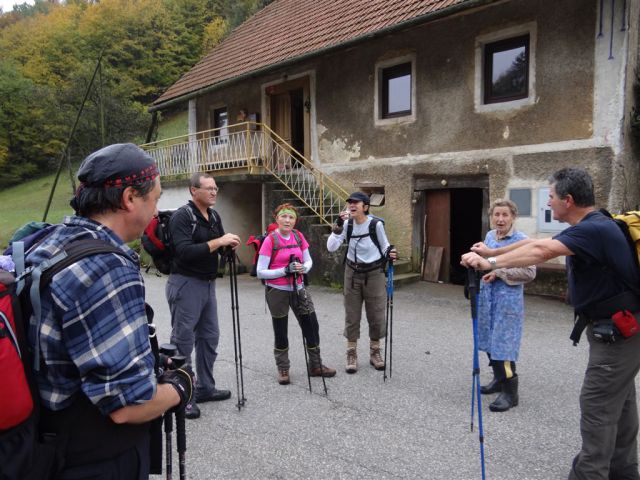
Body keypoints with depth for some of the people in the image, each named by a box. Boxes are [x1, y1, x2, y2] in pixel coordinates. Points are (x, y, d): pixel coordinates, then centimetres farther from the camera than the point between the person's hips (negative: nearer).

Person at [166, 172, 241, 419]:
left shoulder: (214, 216, 11)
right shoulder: (182, 216, -13)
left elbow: (219, 248, 17)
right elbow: (184, 251, -25)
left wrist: (230, 244, -5)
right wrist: (217, 242, -26)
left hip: (208, 284, 8)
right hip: (185, 284, -8)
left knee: (209, 337, 14)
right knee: (183, 340, -2)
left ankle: (204, 388, 28)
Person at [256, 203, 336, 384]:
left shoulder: (299, 236, 1)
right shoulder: (270, 240, -13)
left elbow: (308, 261, 9)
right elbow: (260, 272, -14)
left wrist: (303, 268, -14)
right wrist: (285, 270, -24)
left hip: (298, 288, 5)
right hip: (277, 291, -4)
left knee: (312, 326, 6)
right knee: (281, 331, 6)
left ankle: (315, 365, 24)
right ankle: (283, 369, 25)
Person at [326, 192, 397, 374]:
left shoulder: (376, 224, -13)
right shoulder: (347, 224, -7)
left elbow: (385, 247, 0)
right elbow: (331, 247, -16)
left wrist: (390, 254, -22)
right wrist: (339, 225, -26)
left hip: (374, 274, -1)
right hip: (352, 273, 2)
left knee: (376, 315, 7)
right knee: (352, 316, 7)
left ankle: (375, 352, 27)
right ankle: (352, 354, 20)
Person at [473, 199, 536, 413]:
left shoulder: (521, 240, -13)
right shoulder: (489, 236, 8)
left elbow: (529, 272, -18)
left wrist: (499, 272, -20)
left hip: (508, 299, -7)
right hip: (487, 296, 7)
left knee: (503, 344, -6)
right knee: (490, 340, 16)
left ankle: (510, 392, 7)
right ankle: (499, 379, 35)